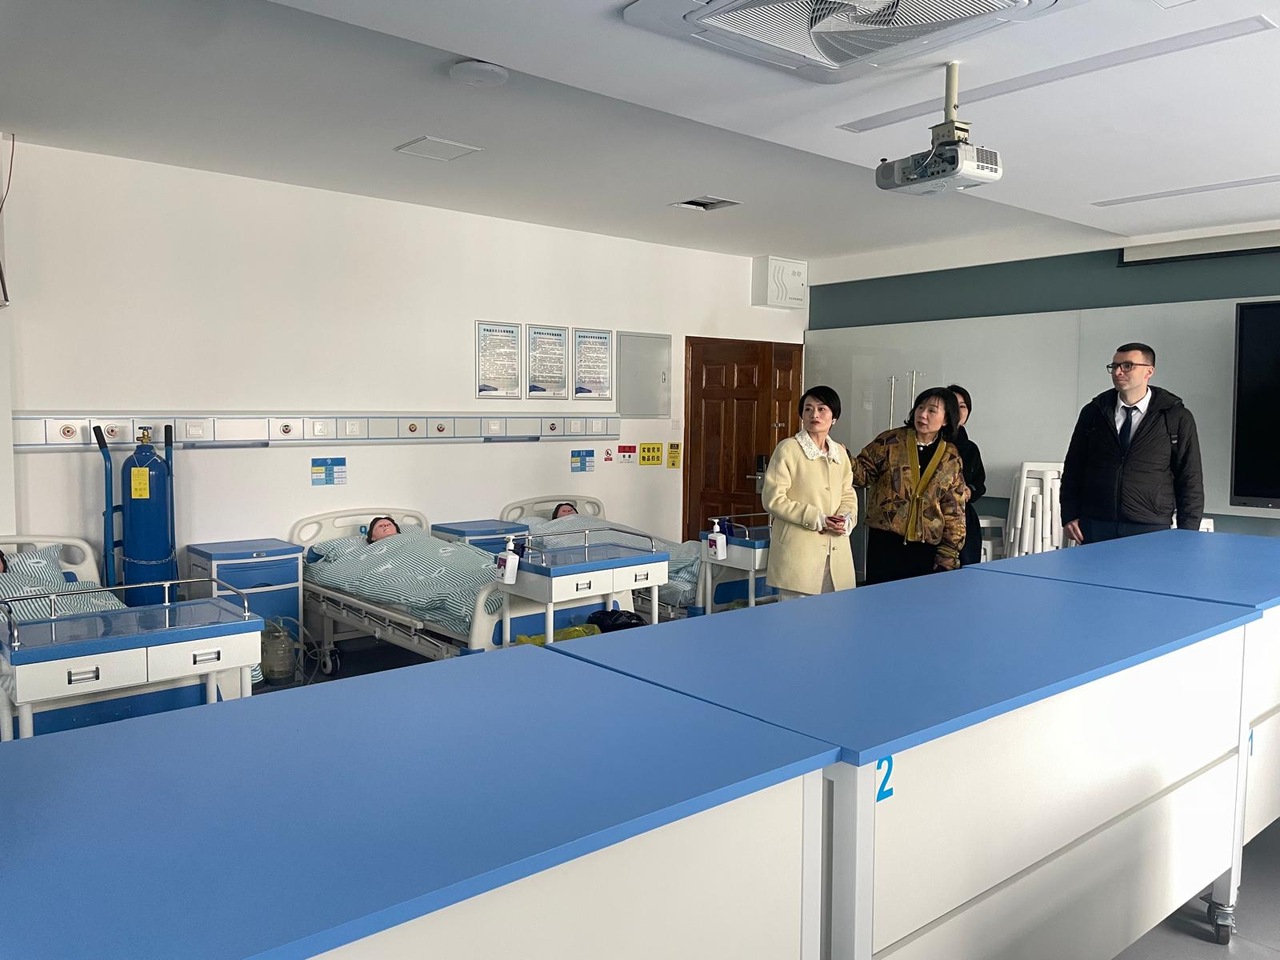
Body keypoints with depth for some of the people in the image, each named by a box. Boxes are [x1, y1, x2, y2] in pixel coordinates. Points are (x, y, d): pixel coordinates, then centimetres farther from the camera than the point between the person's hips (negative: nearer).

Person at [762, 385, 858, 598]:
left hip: (835, 551, 6)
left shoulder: (840, 452, 13)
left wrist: (847, 518, -1)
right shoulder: (788, 449, -5)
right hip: (798, 551, -5)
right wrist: (816, 519, -13)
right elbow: (773, 499, -9)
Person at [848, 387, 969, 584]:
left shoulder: (951, 458, 6)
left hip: (926, 547, 2)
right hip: (885, 541, -1)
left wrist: (949, 552, 3)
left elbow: (953, 510, 7)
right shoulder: (891, 440, 1)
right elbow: (865, 473, 4)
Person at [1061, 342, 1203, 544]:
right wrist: (1069, 516, 3)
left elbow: (1190, 480, 3)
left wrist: (1186, 536, -2)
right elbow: (1073, 468, 12)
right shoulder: (1093, 412, 9)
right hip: (1095, 527, 2)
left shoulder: (1178, 418, 3)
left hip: (1150, 530, -1)